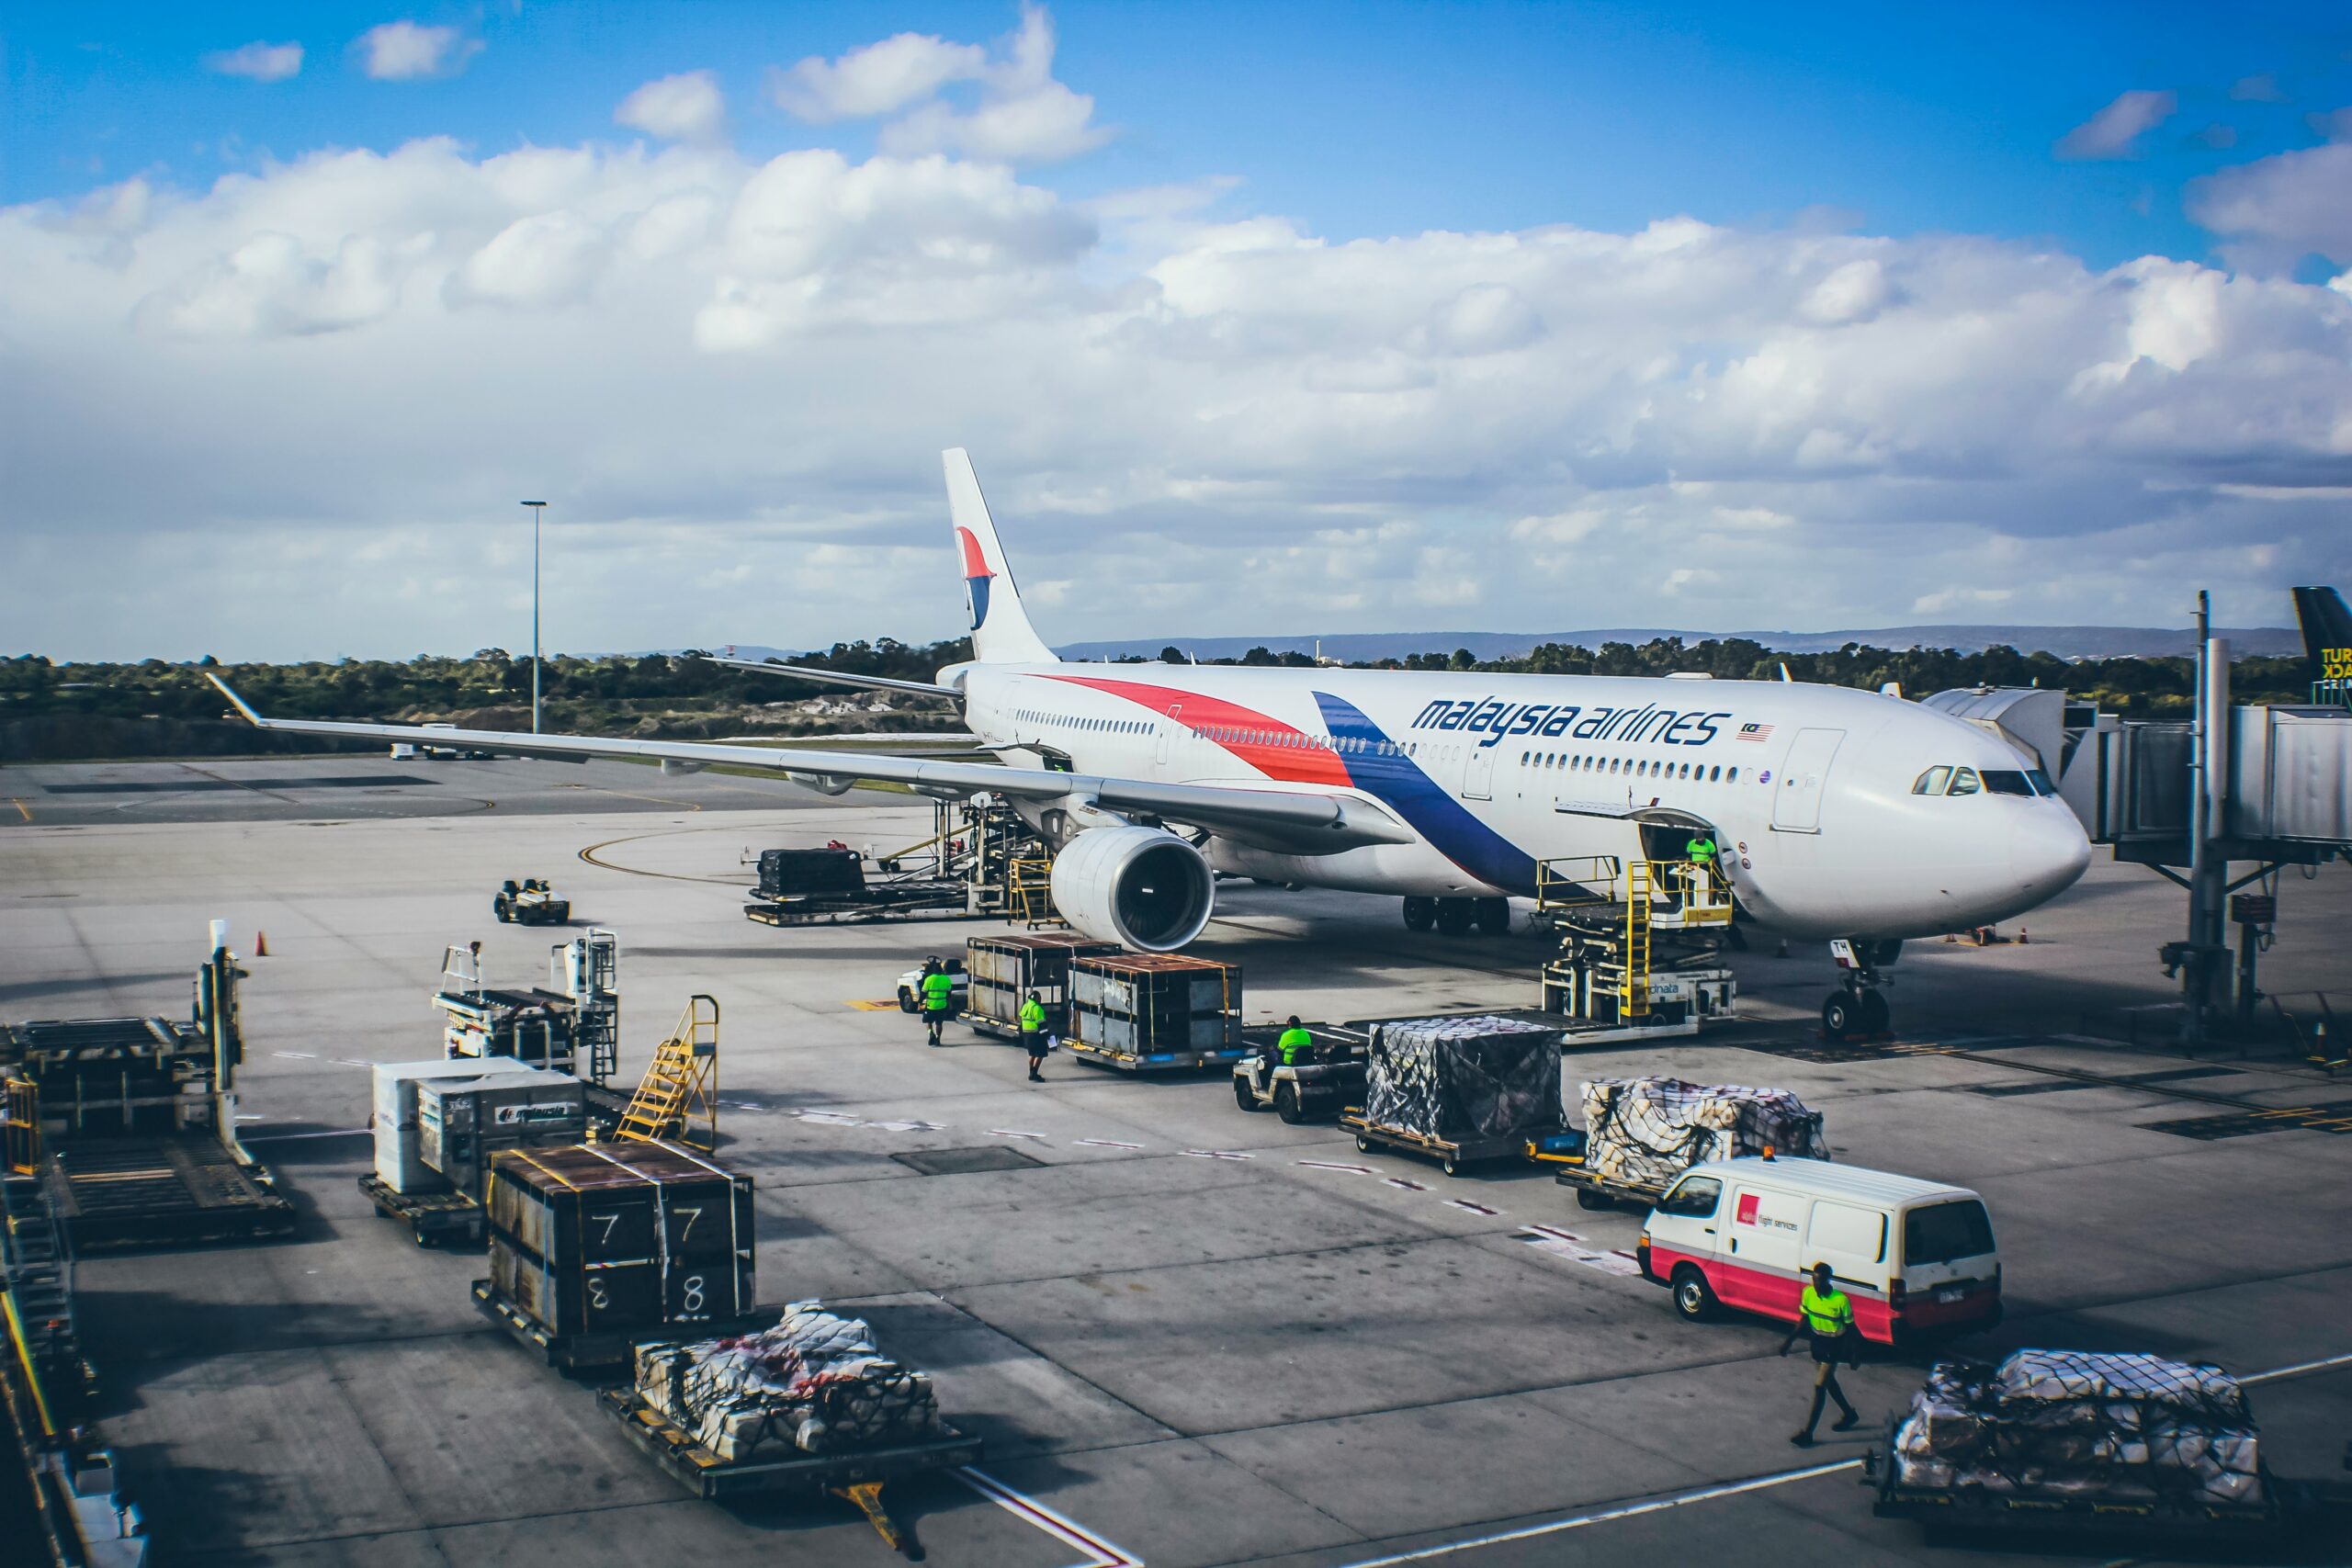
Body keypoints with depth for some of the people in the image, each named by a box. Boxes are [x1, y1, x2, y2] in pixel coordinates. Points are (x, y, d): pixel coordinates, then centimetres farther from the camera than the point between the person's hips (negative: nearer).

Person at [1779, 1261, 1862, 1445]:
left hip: (1834, 1345, -6)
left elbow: (1850, 1328, -12)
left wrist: (1855, 1355, -7)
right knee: (1828, 1381, 23)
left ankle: (1807, 1433, -3)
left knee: (1819, 1387, -7)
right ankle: (1848, 1414, 47)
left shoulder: (1841, 1300, -24)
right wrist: (1789, 1341, -2)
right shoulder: (1808, 1293, -9)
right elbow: (1803, 1320, 4)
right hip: (1817, 1341, 6)